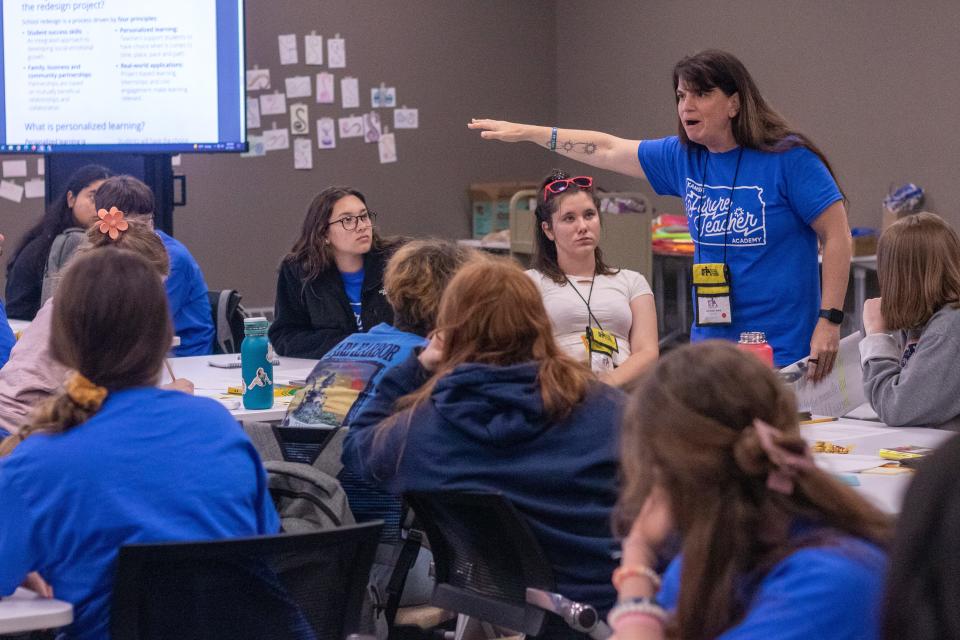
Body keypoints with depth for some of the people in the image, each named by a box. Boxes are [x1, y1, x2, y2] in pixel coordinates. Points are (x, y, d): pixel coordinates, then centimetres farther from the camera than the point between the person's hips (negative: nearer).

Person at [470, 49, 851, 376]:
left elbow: (837, 235, -8)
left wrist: (829, 321, -13)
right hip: (709, 345, 6)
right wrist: (526, 133, 19)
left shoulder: (787, 157, -9)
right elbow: (608, 150, 18)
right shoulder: (683, 157, 9)